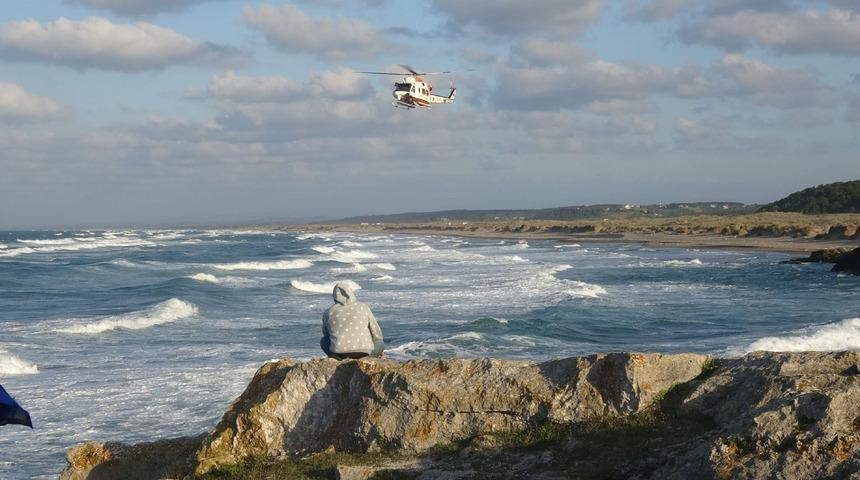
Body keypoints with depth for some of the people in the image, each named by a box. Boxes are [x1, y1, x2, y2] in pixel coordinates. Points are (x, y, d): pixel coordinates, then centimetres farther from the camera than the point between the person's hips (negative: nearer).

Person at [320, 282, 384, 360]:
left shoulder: (328, 313, 8)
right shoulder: (363, 307, 7)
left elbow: (326, 334, 23)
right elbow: (376, 332, 13)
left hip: (339, 352, 0)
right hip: (363, 353, 0)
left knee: (323, 342, 30)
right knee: (381, 344, 28)